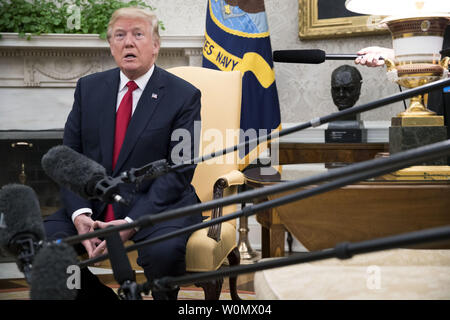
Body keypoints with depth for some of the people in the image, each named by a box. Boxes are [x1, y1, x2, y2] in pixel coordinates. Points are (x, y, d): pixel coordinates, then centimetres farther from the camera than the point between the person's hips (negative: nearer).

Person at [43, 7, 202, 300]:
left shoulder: (184, 96, -3)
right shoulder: (89, 88, 9)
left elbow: (179, 172, -9)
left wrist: (131, 222, -20)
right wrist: (80, 213, -12)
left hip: (159, 204, -4)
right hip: (94, 203, 4)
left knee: (164, 250, -34)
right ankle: (102, 297, 5)